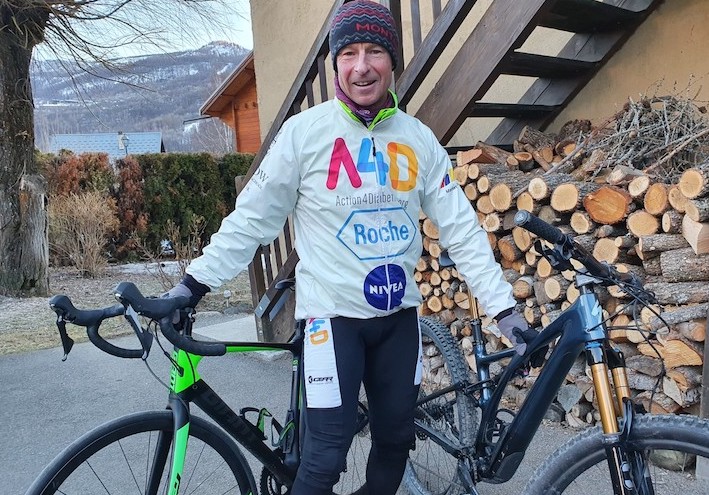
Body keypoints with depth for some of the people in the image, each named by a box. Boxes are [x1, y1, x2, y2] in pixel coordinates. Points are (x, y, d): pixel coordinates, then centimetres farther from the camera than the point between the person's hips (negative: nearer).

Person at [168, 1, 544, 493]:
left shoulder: (419, 139, 1)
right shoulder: (304, 130, -8)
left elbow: (461, 228, 2)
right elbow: (251, 218, -3)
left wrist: (504, 308, -2)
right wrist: (194, 283, -7)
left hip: (399, 313, 4)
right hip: (333, 313, -4)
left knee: (396, 439, 15)